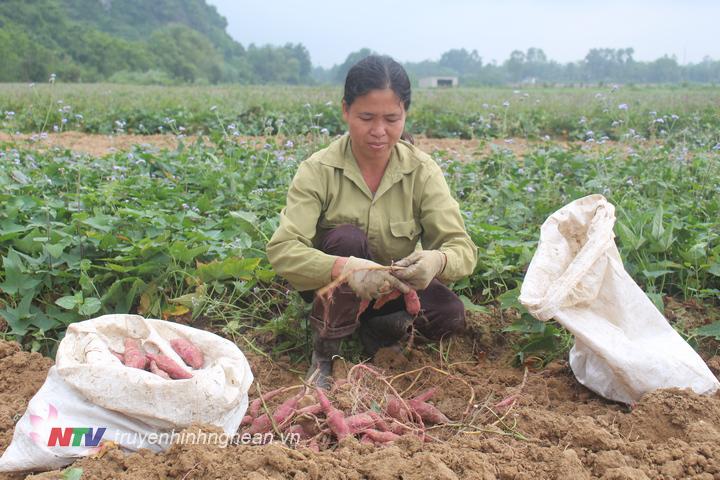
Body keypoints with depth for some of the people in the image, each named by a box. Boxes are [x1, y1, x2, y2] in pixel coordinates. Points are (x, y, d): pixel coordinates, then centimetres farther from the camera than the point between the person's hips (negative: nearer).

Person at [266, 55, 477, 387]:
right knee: (348, 238, -32)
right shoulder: (318, 171, -20)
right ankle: (324, 353, -13)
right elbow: (282, 251, -30)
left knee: (451, 316, -26)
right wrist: (344, 267, -50)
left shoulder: (422, 172, -14)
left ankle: (379, 328, 4)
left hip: (394, 287, 2)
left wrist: (438, 260, -45)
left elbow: (463, 250, -19)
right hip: (331, 288, -1)